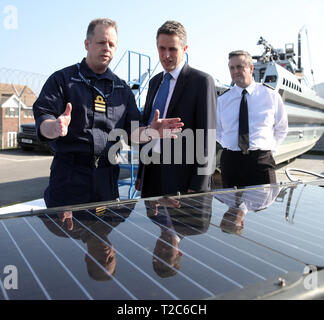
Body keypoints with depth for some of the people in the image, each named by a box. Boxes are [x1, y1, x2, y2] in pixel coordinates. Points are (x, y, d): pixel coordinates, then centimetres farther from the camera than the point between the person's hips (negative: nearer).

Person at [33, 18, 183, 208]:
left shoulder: (122, 88, 15)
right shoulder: (63, 79, 4)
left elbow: (131, 130, 10)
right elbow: (43, 119, -6)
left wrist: (149, 131, -12)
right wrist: (55, 127, -30)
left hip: (107, 178, 3)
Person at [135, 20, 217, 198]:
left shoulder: (202, 81, -6)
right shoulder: (155, 82, 15)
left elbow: (206, 135, -10)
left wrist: (198, 186, -13)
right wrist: (141, 173, 14)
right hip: (151, 174, 6)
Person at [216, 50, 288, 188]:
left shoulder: (271, 95, 5)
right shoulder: (222, 100, 7)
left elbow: (282, 128, 16)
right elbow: (217, 131, 19)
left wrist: (270, 147, 7)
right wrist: (230, 146, 10)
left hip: (262, 160, -1)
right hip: (230, 160, 1)